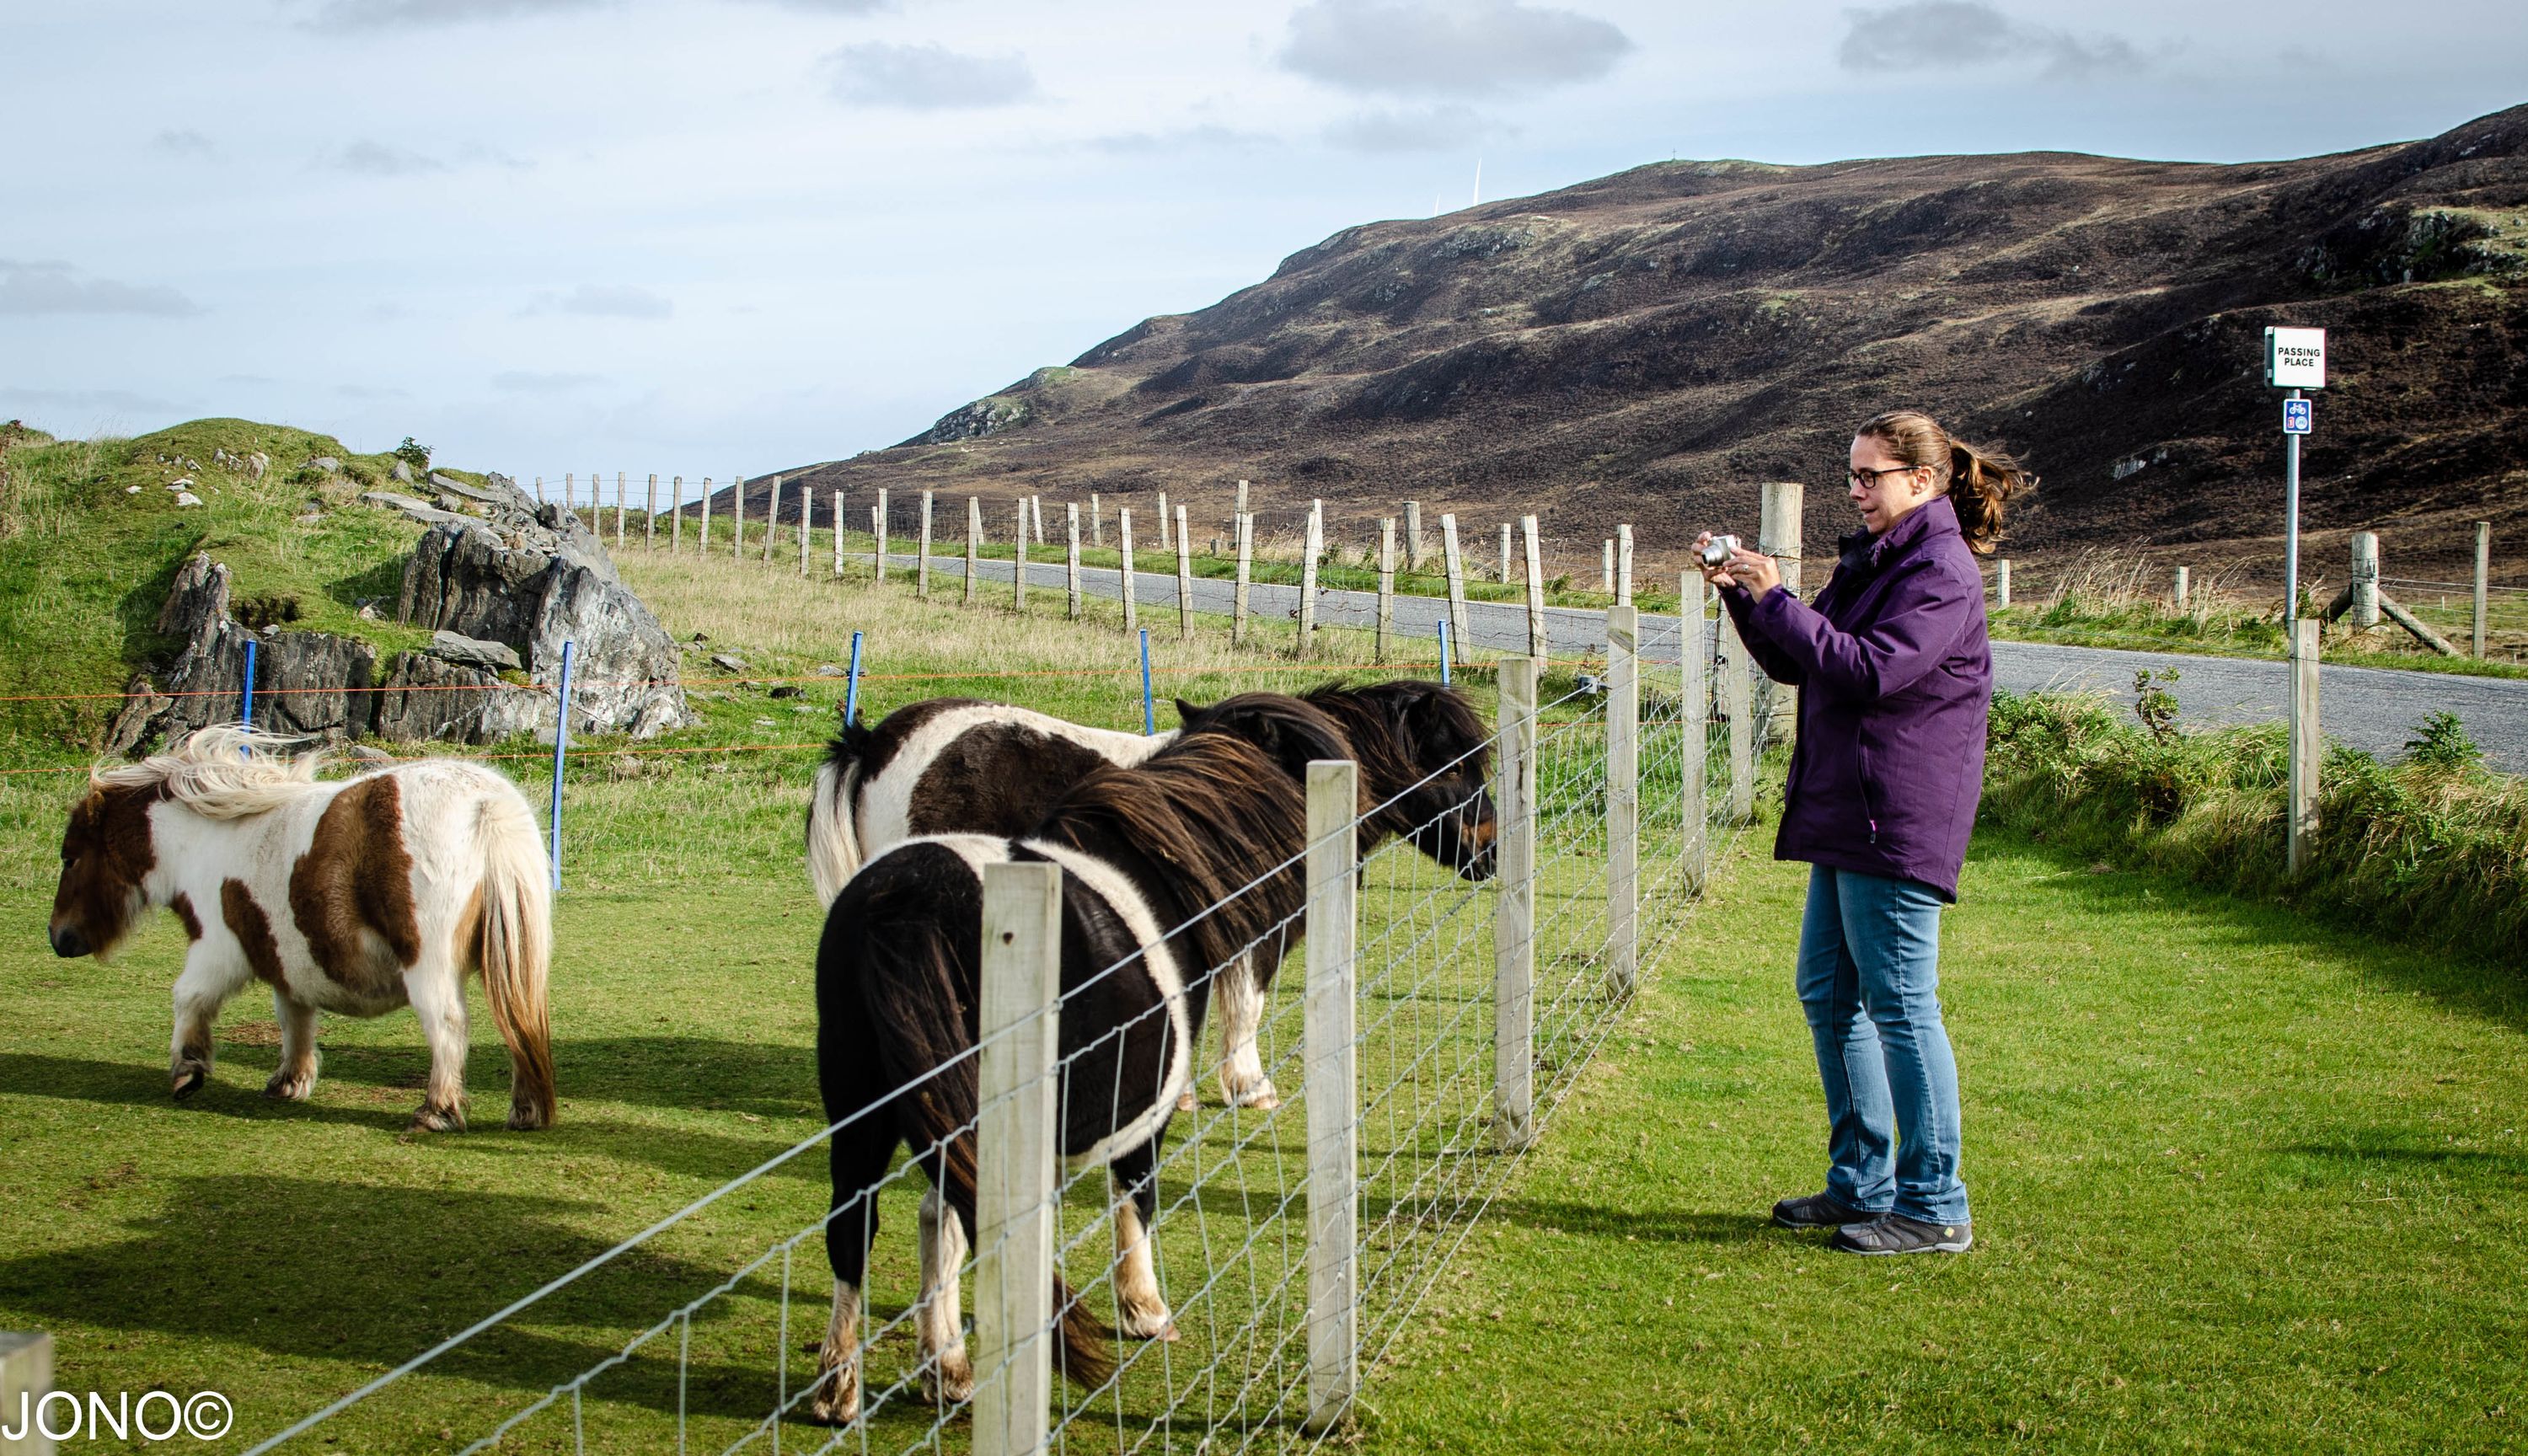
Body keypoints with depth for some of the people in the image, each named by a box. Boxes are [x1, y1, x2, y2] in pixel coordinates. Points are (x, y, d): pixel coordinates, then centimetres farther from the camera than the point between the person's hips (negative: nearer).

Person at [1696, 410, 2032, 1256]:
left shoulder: (1941, 571, -12)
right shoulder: (1872, 559, 17)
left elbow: (1870, 670, -24)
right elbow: (1796, 664, 18)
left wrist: (1775, 598, -19)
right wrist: (1741, 593, 4)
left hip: (1898, 822, -10)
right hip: (1844, 815, 10)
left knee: (1899, 1006, -6)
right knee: (1828, 994, 14)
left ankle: (1934, 1208, 2)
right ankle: (1863, 1183, 24)